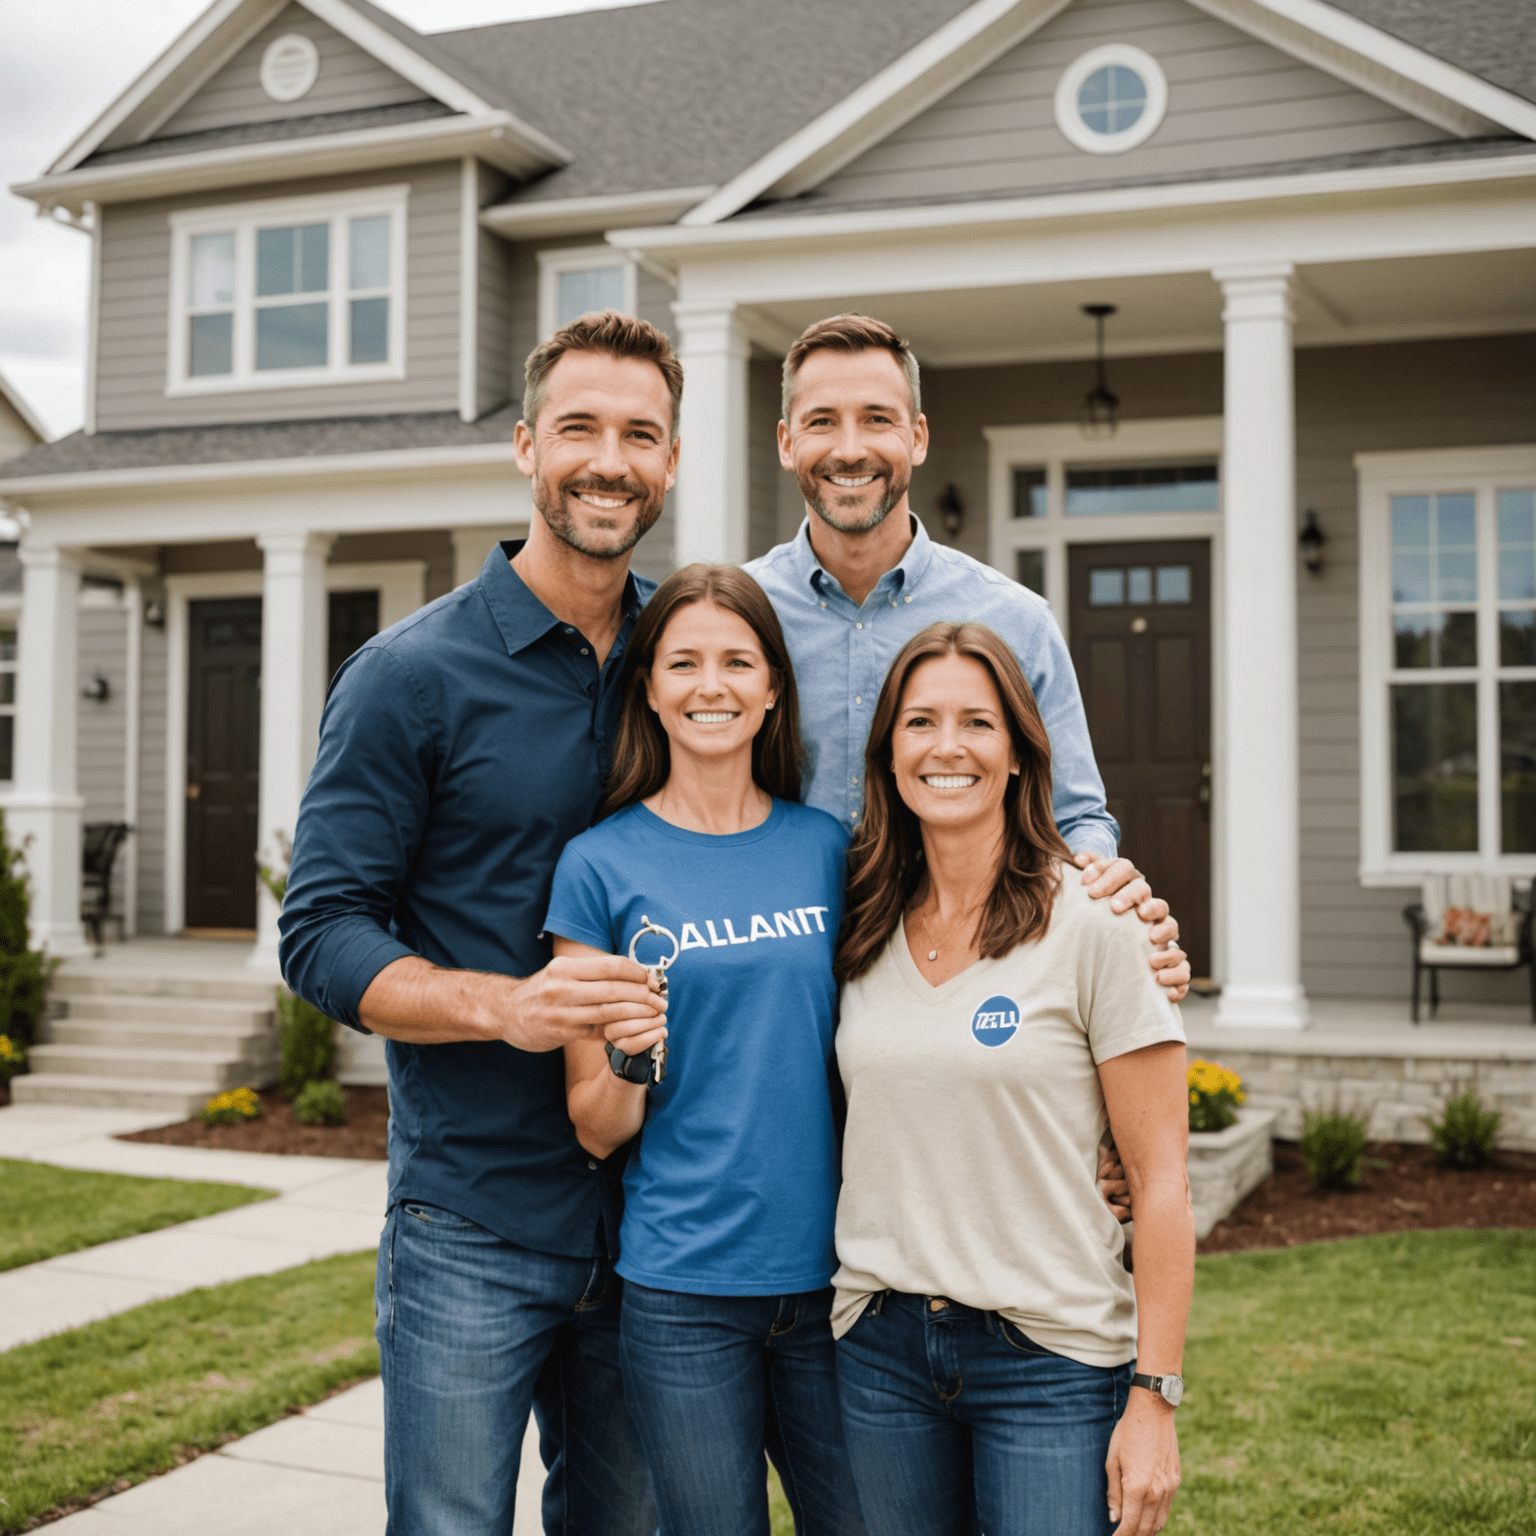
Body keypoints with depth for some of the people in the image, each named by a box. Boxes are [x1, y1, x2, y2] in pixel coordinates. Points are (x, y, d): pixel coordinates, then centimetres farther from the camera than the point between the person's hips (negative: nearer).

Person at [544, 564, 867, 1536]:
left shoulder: (826, 847, 3)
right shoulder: (603, 863, -4)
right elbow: (596, 1128, -1)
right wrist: (629, 1061, -21)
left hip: (829, 1271, 3)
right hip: (683, 1287, -2)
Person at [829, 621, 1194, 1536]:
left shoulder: (1092, 927, -8)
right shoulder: (867, 929, 5)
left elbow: (1160, 1177, -8)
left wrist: (1154, 1394, -12)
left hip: (1051, 1357, -4)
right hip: (879, 1348, 4)